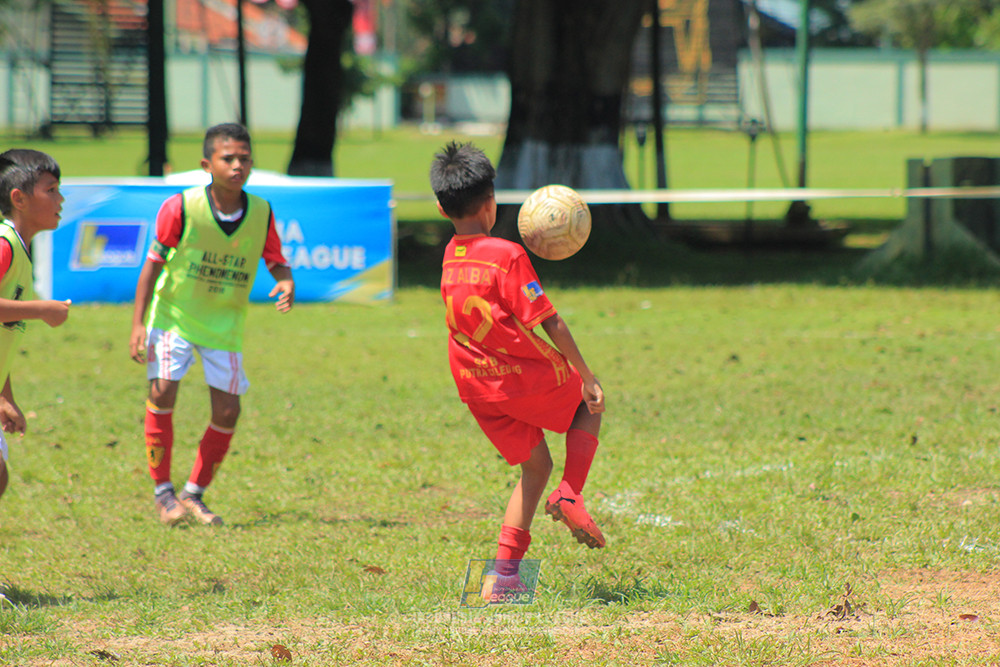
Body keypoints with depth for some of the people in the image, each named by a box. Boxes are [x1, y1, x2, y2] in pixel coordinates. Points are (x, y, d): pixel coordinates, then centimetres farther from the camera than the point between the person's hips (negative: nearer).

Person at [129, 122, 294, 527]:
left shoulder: (261, 213, -10)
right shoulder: (180, 208, -18)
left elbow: (276, 262, 1)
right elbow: (153, 264, -10)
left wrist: (286, 283, -24)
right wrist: (138, 325, -14)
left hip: (225, 323, 3)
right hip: (173, 313, -3)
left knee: (227, 411, -2)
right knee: (162, 392, -18)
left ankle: (194, 494, 17)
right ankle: (162, 492, -3)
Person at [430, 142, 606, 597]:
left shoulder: (450, 258, 5)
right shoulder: (507, 255, -16)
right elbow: (549, 324, -17)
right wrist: (586, 377, -10)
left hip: (476, 386, 6)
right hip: (528, 377, -6)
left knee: (535, 465, 19)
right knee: (587, 404, 24)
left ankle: (505, 571, 6)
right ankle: (570, 493, 2)